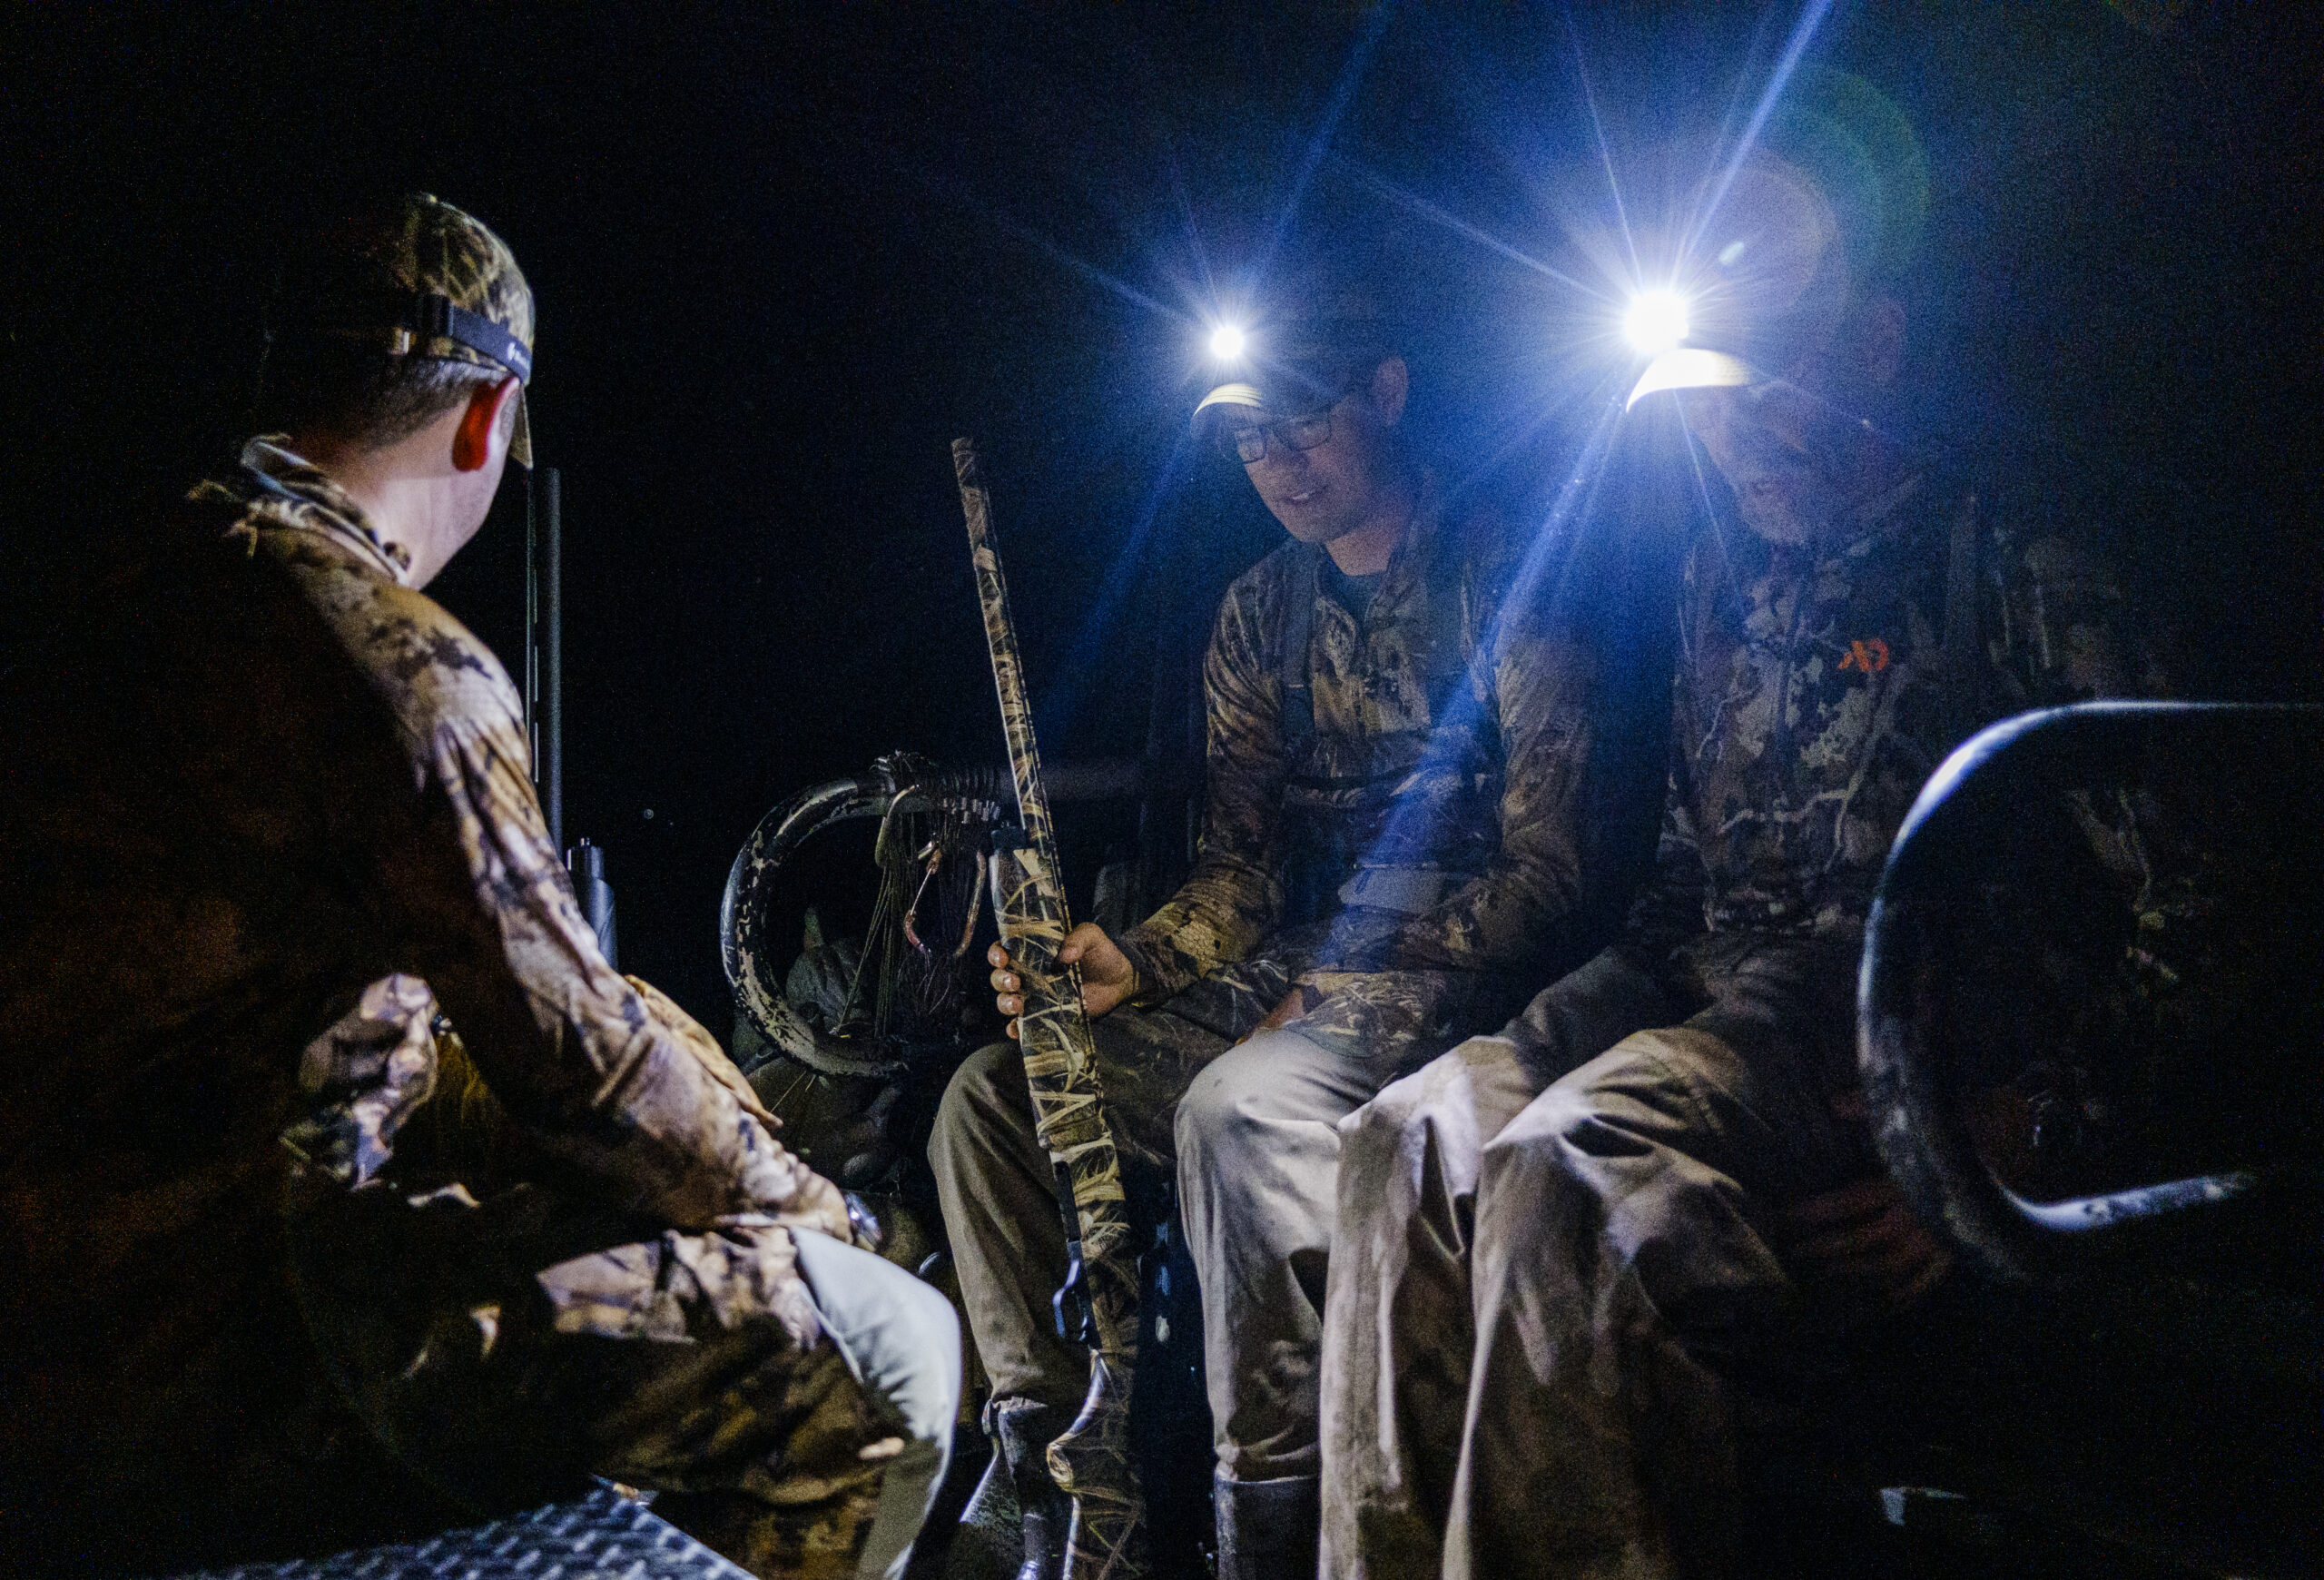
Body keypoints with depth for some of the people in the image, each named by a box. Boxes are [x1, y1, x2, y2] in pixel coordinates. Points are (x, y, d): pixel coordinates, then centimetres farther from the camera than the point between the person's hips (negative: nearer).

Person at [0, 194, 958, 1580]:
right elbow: (579, 1062, -18)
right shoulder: (397, 657, -20)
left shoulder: (141, 592, 11)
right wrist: (796, 1202, 1)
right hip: (201, 1369, -10)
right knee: (884, 1355, -14)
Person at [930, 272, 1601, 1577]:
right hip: (1292, 975, 7)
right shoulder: (1260, 613, 13)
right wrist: (1131, 966, -10)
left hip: (1458, 977, -6)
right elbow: (1244, 860, 10)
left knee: (1238, 1109, -35)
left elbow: (1546, 865, -12)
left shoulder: (1501, 583, -7)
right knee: (994, 1094, -8)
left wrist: (1350, 991, -19)